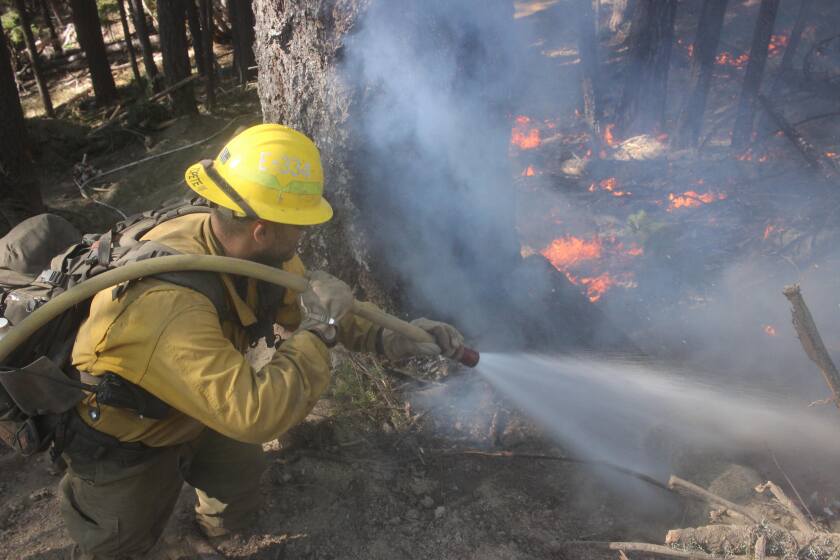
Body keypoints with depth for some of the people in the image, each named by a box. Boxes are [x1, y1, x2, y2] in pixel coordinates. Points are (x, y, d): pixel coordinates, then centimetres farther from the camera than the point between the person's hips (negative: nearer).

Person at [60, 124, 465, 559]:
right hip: (121, 446, -6)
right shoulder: (169, 303, -45)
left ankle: (222, 523, 53)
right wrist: (317, 332, -36)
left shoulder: (256, 251, -21)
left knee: (244, 468, 21)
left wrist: (389, 338, -14)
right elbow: (256, 415, -47)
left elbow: (301, 303, -4)